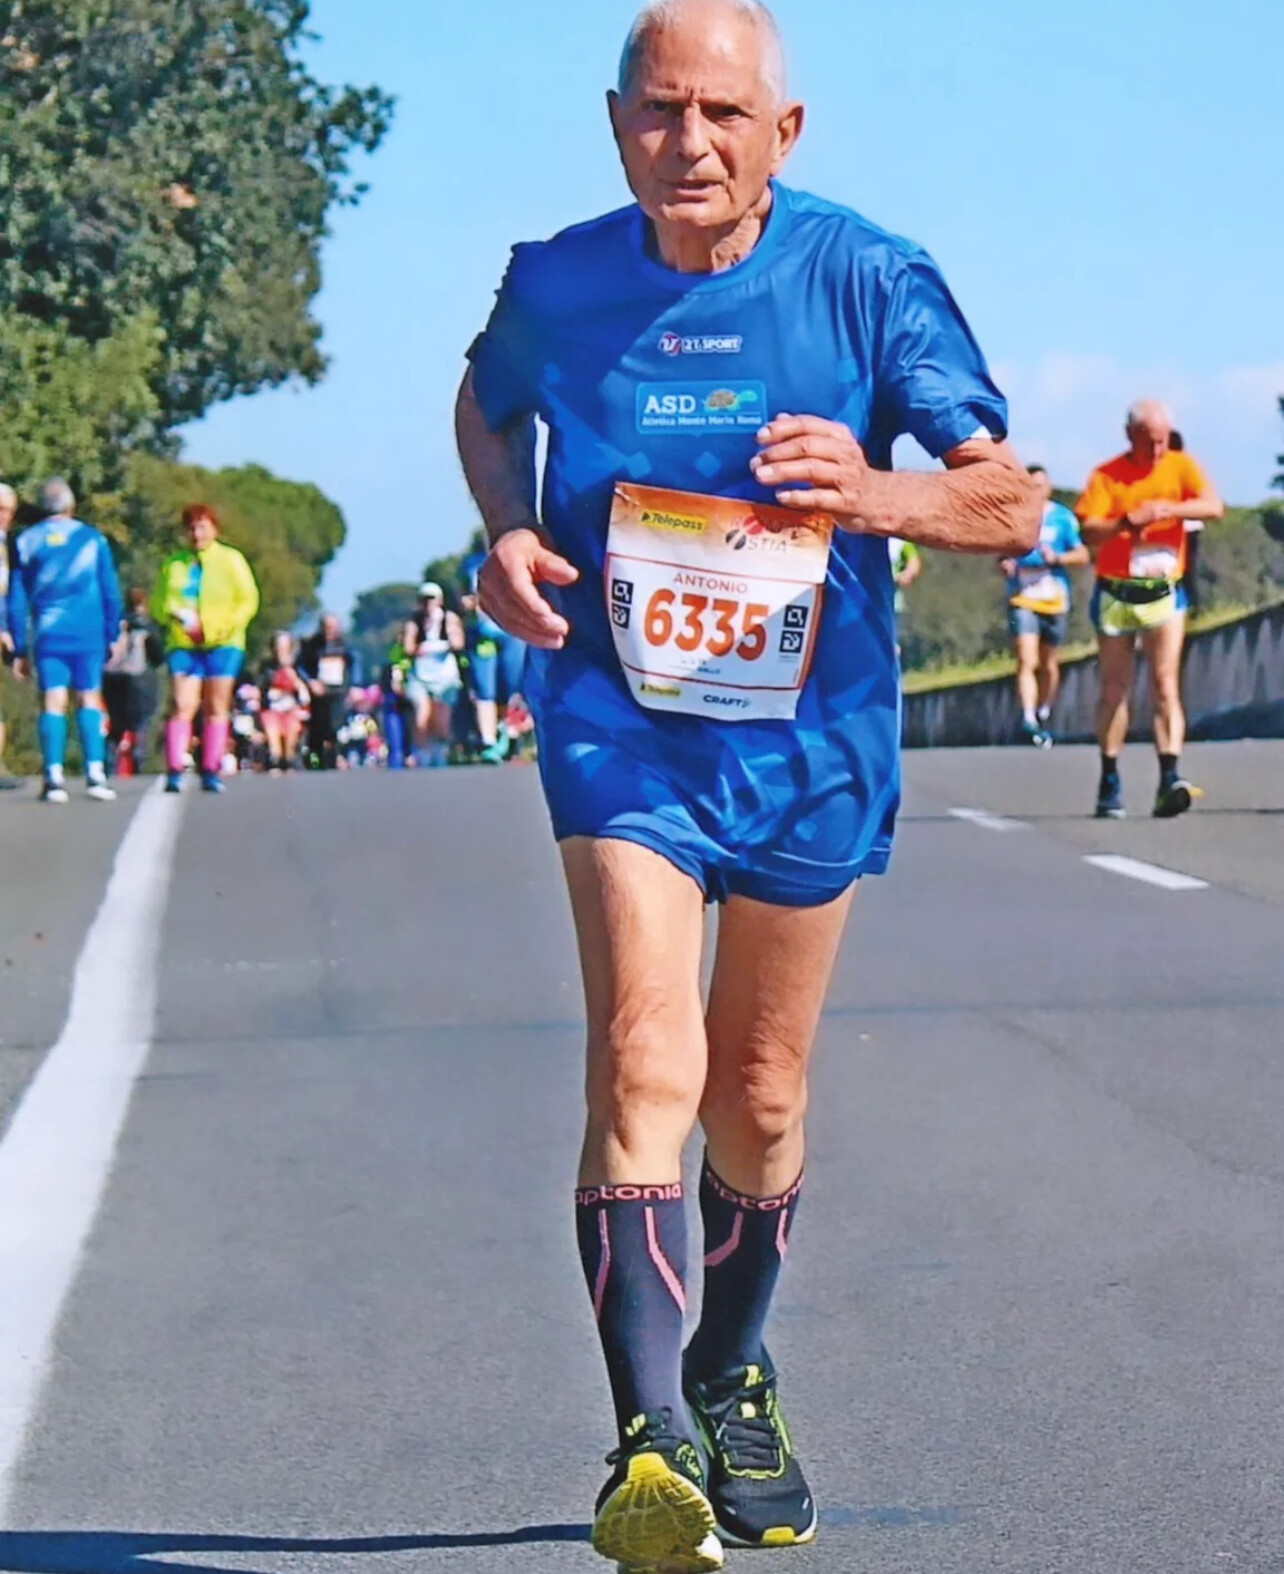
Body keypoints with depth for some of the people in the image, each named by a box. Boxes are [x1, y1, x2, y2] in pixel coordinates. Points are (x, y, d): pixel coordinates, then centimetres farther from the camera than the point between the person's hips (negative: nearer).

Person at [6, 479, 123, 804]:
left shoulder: (25, 543, 6)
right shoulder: (93, 539, 4)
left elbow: (16, 600, 6)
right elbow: (111, 592, 5)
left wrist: (19, 649, 10)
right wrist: (112, 635, 13)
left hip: (48, 636, 0)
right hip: (89, 635, 0)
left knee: (53, 702, 1)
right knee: (89, 699, 5)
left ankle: (54, 778, -8)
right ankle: (95, 774, -6)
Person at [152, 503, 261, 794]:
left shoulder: (231, 560, 7)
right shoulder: (173, 564, 12)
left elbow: (248, 600, 4)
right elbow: (158, 602, 12)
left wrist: (223, 627, -11)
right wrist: (175, 614, -11)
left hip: (222, 644, 0)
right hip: (182, 645, 0)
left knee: (217, 708, 1)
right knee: (182, 706, -12)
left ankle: (211, 772, 5)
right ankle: (174, 771, -15)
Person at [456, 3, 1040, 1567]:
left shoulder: (871, 281, -11)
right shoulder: (555, 285, -6)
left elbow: (1012, 507, -11)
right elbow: (485, 406, 17)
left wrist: (878, 494, -32)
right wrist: (507, 532, -4)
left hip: (807, 735, 1)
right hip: (620, 725, -1)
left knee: (758, 1099, 13)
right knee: (644, 1064, -21)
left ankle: (729, 1386, 38)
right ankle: (650, 1445, -28)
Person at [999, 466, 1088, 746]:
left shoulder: (1063, 518, 2)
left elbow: (1082, 555, 1)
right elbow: (1002, 550, 18)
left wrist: (1057, 558, -17)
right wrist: (1003, 563, -5)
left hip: (1054, 600, 1)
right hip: (1022, 599, -1)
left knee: (1049, 665, 10)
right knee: (1026, 661, -17)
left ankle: (1043, 717, 29)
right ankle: (1028, 720, -26)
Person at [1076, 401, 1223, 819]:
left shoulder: (1180, 466, 1)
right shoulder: (1107, 476, -3)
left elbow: (1215, 507, -13)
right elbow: (1089, 532, -13)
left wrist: (1169, 509, -28)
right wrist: (1127, 522, -31)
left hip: (1164, 594, 0)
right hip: (1115, 594, 0)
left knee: (1166, 685, -11)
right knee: (1115, 689, 9)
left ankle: (1170, 777, -19)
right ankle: (1110, 781, 19)